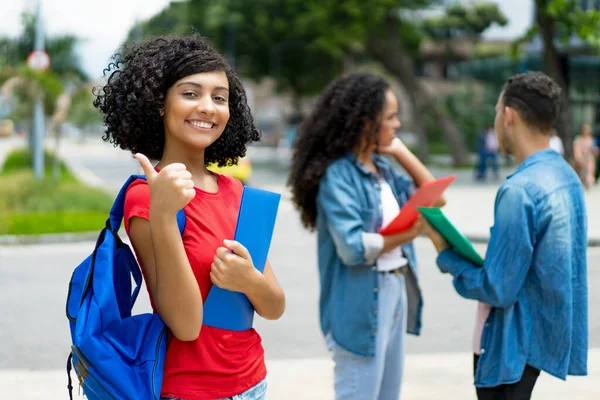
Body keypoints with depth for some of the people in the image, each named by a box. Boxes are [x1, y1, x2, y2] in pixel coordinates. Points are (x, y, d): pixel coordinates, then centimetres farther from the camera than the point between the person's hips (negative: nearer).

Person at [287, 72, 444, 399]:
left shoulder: (381, 167, 9)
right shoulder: (338, 175, -16)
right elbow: (353, 247, -24)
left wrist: (401, 151, 6)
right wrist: (407, 234, -15)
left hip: (396, 291, 9)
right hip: (361, 303, -9)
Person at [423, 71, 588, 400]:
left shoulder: (519, 191, -24)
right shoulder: (566, 176, 4)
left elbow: (497, 289, -21)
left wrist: (446, 256, -8)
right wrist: (467, 252, 11)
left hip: (515, 341, -8)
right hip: (546, 330, 9)